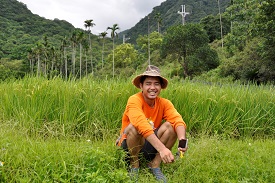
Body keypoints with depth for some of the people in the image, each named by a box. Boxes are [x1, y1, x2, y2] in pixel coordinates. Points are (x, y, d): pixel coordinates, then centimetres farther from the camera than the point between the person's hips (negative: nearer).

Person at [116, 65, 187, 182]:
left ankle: (155, 165, -5)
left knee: (170, 126, -20)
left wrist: (182, 139, -46)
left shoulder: (164, 103, -8)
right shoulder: (135, 100, -23)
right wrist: (162, 148, -50)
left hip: (150, 147, 4)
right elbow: (142, 125, -39)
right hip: (128, 146, -4)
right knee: (134, 127, -35)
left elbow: (177, 120, -24)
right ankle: (134, 165, -8)